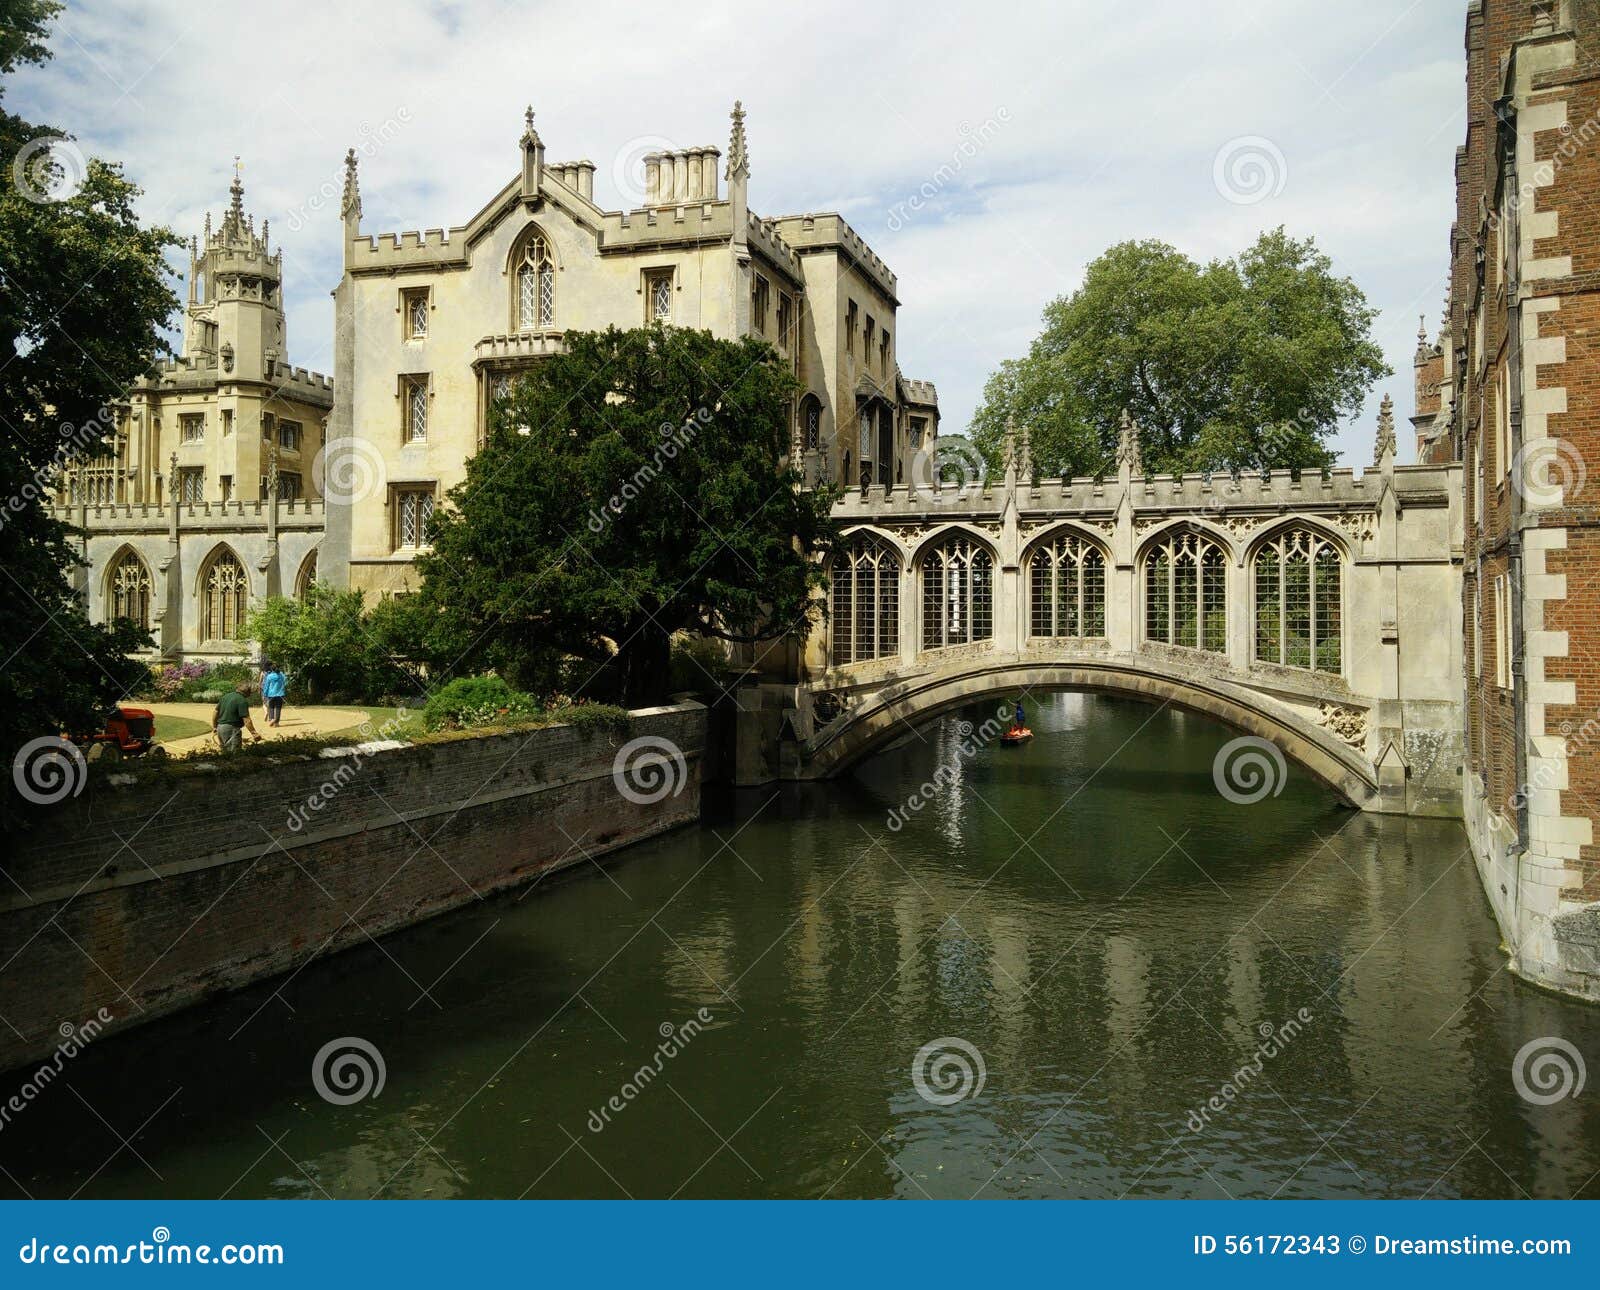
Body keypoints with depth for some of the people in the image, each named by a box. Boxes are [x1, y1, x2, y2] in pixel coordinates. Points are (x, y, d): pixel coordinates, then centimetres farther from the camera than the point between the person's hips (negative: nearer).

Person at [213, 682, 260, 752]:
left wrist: (214, 727, 28)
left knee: (225, 753, 16)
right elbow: (246, 721, -15)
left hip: (220, 728, 8)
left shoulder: (225, 696, 14)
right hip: (231, 729, -8)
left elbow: (215, 713, 18)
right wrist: (254, 733, -9)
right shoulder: (242, 701, -10)